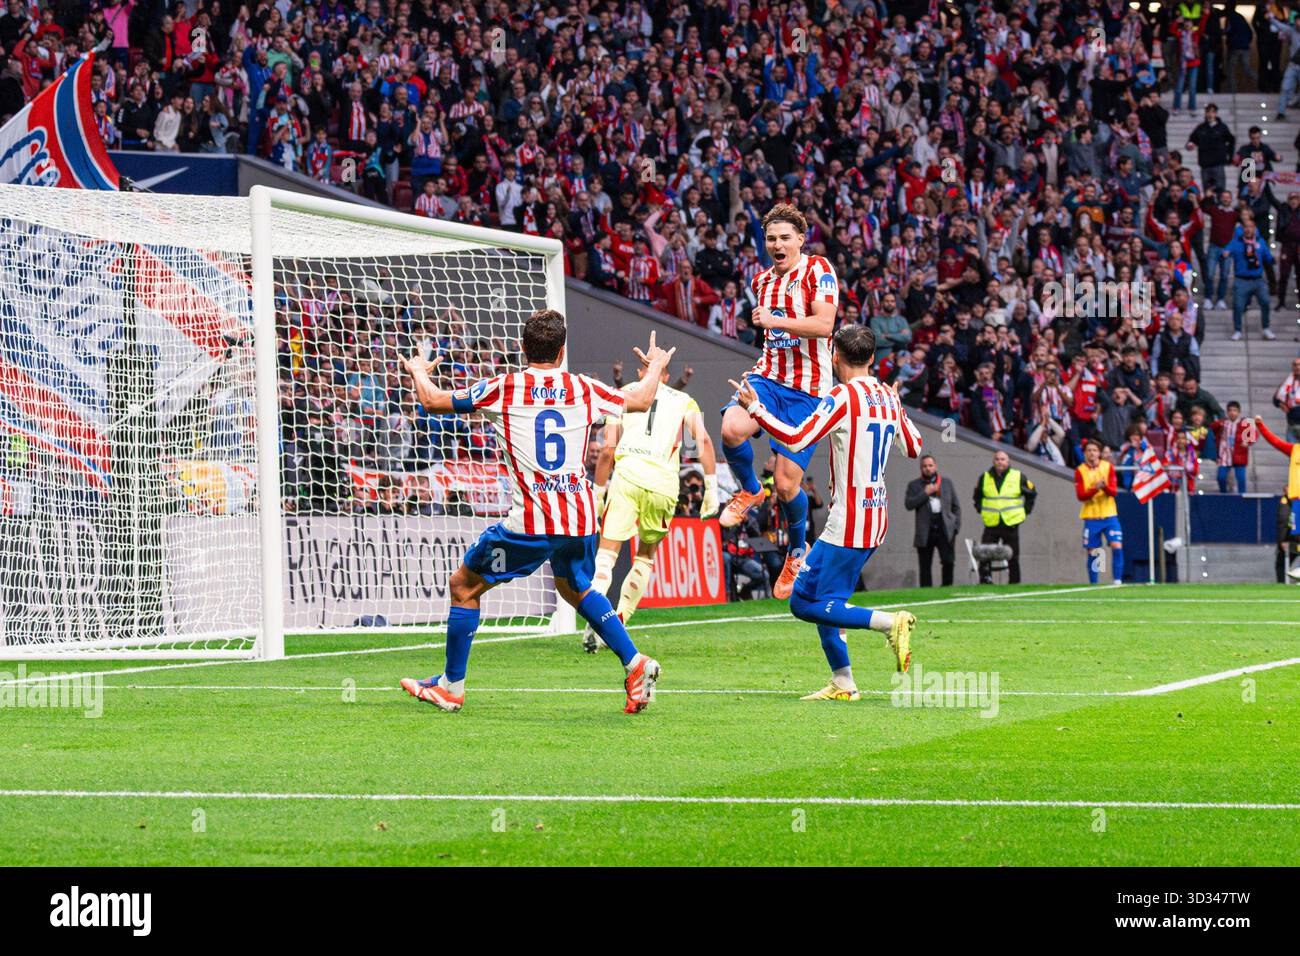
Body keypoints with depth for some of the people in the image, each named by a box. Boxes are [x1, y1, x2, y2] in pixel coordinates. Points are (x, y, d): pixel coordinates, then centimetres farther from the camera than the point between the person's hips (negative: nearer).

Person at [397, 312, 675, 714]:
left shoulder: (503, 389, -2)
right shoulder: (583, 388, 7)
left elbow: (432, 400, 7)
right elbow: (641, 400, 24)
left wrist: (418, 371, 30)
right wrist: (656, 367, 46)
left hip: (530, 522, -5)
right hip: (580, 516, 5)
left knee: (463, 586, 13)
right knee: (575, 588, 31)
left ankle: (451, 686, 16)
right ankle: (634, 663, 16)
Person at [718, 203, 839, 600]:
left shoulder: (818, 270, -7)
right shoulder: (762, 280, 14)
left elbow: (824, 324, -20)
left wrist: (775, 321, -27)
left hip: (807, 389, -5)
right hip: (768, 375, 5)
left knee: (787, 483, -5)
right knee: (732, 428, -29)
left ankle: (797, 550, 24)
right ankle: (749, 490, 1)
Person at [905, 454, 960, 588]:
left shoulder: (947, 483, 15)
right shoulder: (914, 485, 9)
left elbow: (956, 506, 16)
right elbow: (908, 504, -5)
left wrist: (956, 526, 6)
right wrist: (925, 493, -11)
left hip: (944, 530, 1)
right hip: (925, 532, -1)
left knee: (948, 561, -12)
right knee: (925, 567, 0)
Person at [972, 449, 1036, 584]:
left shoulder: (1018, 477, 1)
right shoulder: (985, 478, 7)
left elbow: (1032, 494, 13)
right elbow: (977, 496, 24)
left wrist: (1026, 511, 6)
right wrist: (980, 509, 11)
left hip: (1011, 524, -1)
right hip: (991, 525, 1)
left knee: (1013, 558, 4)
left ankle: (1014, 583, 11)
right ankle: (985, 581, -8)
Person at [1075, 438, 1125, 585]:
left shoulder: (1108, 467, 3)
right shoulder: (1080, 471, 0)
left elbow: (1113, 491, -3)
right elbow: (1080, 495, -8)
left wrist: (1105, 487, -25)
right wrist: (1095, 489, -24)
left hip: (1109, 515, 1)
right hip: (1091, 516, -1)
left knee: (1117, 547, -13)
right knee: (1092, 552, 1)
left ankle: (1117, 581, -8)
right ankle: (1093, 584, 11)